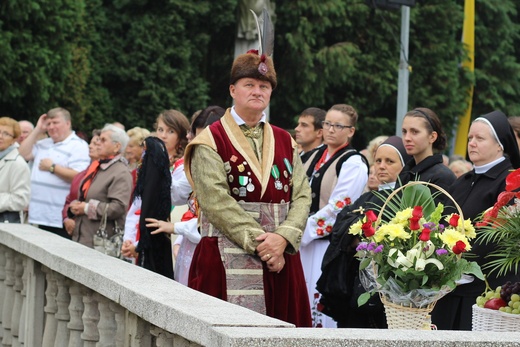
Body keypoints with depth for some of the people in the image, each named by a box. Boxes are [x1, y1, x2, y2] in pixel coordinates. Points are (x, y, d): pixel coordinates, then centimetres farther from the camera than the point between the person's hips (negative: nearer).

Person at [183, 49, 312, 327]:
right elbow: (217, 201, -11)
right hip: (228, 261, -4)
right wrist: (258, 243, -16)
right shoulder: (211, 142, 1)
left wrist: (283, 237, -12)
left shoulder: (285, 142, 16)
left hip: (281, 258, 4)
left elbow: (302, 197, 6)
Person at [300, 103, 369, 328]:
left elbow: (337, 209, -15)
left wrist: (300, 232, -14)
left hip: (330, 246, -7)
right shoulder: (316, 157, 15)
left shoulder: (354, 164, -8)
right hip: (305, 244, 7)